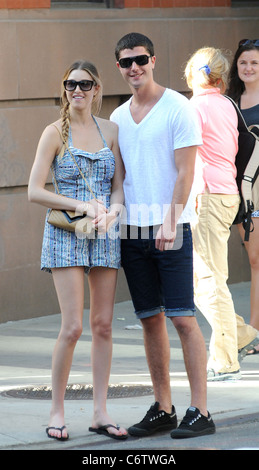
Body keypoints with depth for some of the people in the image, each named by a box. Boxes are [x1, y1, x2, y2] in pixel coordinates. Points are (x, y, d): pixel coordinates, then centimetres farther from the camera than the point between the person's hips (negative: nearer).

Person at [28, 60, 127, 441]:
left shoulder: (110, 130, 7)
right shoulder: (55, 133, -4)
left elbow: (119, 185, 7)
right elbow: (35, 191, -8)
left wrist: (111, 211, -14)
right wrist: (81, 206, -16)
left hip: (105, 236, 4)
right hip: (65, 234, -4)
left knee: (103, 325, 3)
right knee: (73, 327, -9)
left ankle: (100, 413, 9)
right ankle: (57, 411, 3)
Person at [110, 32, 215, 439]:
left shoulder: (177, 108, -4)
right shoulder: (118, 117, 14)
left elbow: (185, 172, -10)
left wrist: (169, 222, -19)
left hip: (171, 227, -6)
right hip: (132, 230, 6)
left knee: (182, 317, -7)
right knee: (150, 320, 8)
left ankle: (200, 412, -5)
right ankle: (162, 409, 14)